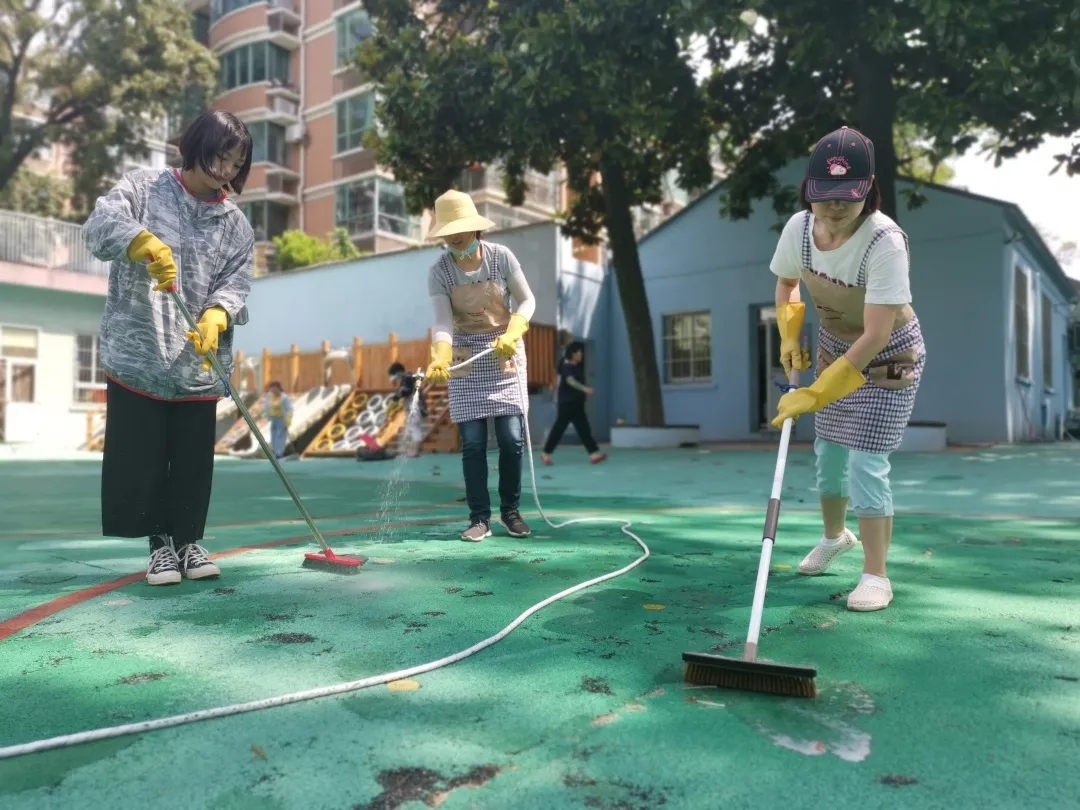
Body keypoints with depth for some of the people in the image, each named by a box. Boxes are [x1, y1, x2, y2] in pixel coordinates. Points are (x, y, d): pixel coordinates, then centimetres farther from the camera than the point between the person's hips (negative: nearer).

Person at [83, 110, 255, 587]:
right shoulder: (144, 187, 3)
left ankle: (189, 541, 19)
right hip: (136, 352, -2)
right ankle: (160, 543, 16)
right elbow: (101, 224, -13)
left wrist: (215, 318, -20)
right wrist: (146, 243, -35)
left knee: (194, 457, 5)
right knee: (140, 455, 2)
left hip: (198, 361, 2)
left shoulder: (236, 224, 10)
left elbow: (236, 283, 1)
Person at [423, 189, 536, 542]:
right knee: (473, 442, -4)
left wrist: (511, 335, -21)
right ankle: (480, 517, 4)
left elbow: (527, 301, -3)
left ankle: (511, 510, 14)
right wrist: (439, 358, -35)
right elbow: (443, 323, -16)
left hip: (505, 354, 0)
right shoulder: (439, 272, -8)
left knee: (511, 438, -3)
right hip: (466, 359, 0)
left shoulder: (501, 257, -8)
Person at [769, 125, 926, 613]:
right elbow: (785, 282, 7)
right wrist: (789, 337, -5)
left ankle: (876, 576, 4)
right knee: (827, 454, 15)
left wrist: (814, 394, -37)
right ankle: (835, 536, 41)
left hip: (889, 358, -6)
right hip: (833, 348, 6)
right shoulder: (798, 228, -16)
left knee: (866, 465, -11)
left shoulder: (886, 242, -34)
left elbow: (875, 337, -36)